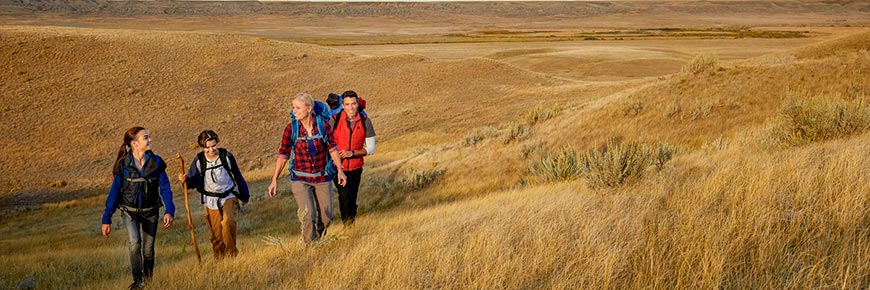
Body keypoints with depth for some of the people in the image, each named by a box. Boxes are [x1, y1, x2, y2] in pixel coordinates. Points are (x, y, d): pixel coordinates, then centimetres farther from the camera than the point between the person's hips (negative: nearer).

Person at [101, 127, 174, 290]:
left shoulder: (156, 162, -9)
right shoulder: (123, 165, -12)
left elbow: (165, 188, -6)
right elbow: (114, 192, -6)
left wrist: (169, 211, -19)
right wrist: (107, 219, -6)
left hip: (151, 212, 2)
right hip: (130, 212, -2)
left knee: (148, 250, 10)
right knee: (135, 242, -24)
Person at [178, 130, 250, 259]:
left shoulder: (227, 156, -6)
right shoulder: (199, 160, -6)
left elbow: (237, 176, 5)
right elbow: (193, 181, -1)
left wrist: (244, 196, 14)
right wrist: (186, 180, -26)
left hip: (229, 196, -1)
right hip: (211, 200, 1)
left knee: (228, 221, -26)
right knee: (216, 234, 3)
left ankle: (231, 252, -13)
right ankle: (219, 259, 19)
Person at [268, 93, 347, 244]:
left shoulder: (323, 124, -9)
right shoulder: (291, 128, -9)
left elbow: (332, 148, 0)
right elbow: (283, 154, -4)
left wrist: (340, 170, -3)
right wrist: (274, 180, -4)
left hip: (323, 178, 1)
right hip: (300, 179, -1)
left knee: (326, 217, 8)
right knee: (308, 216, -14)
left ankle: (320, 240, 37)